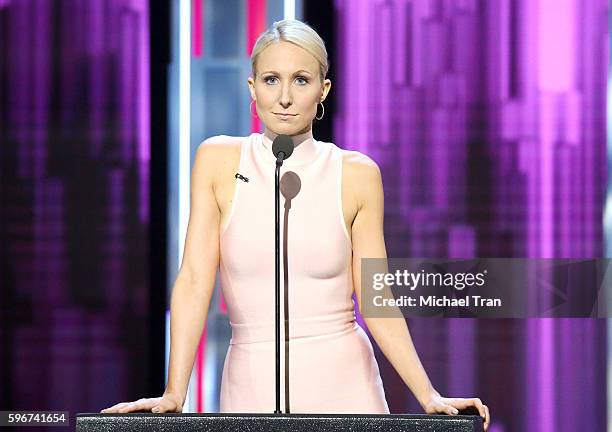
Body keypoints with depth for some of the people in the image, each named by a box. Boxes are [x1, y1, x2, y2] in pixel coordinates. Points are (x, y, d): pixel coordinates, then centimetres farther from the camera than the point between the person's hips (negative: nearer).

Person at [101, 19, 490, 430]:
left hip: (342, 385, 0)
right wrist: (174, 393, -11)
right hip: (252, 385, 0)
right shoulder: (219, 161, -1)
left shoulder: (357, 174, -1)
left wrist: (429, 396, -7)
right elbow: (195, 281, -4)